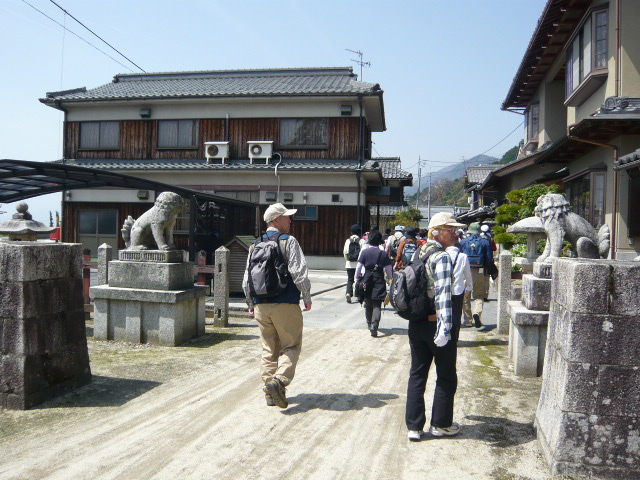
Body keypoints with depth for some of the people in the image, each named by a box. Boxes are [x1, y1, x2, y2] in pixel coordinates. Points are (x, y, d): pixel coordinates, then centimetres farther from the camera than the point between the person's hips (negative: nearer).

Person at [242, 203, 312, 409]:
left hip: (261, 305, 5)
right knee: (291, 346, 5)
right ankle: (279, 379, -16)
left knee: (269, 349, 13)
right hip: (286, 305, -5)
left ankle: (270, 393, 14)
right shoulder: (289, 241, -6)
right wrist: (307, 298, -2)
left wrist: (251, 304, 22)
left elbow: (246, 280, 12)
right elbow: (299, 273, -13)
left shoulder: (255, 246, 11)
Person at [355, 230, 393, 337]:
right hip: (379, 283, -2)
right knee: (377, 306, -1)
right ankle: (374, 325, -18)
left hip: (367, 282, 2)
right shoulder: (383, 254, -4)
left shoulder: (364, 252, -2)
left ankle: (369, 324, 31)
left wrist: (357, 277, 11)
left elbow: (358, 267, -3)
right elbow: (389, 271, -2)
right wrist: (390, 278, 15)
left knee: (368, 304, 18)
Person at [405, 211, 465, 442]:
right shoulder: (442, 257, -15)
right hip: (436, 323, -7)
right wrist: (445, 327, -27)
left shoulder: (420, 253, 10)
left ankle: (414, 426, 16)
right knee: (446, 377, 11)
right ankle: (441, 424, 23)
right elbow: (443, 293, -23)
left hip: (417, 323, 7)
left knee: (417, 375, 12)